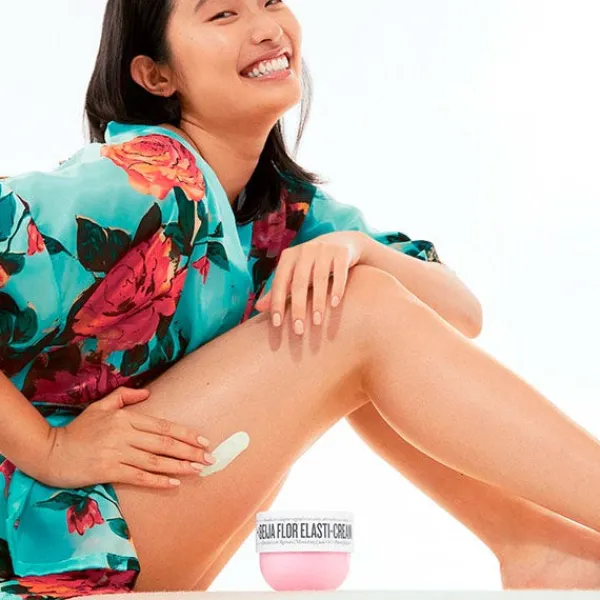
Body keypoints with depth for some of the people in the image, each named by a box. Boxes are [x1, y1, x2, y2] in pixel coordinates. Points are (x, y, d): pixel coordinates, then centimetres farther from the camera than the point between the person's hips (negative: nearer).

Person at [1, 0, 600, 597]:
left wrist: (354, 246, -20)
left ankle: (535, 545, -4)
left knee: (357, 286, -2)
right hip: (55, 536, -7)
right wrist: (50, 448, -25)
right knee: (361, 316, -17)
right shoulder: (141, 179, -20)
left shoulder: (286, 207, 3)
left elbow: (461, 313, -3)